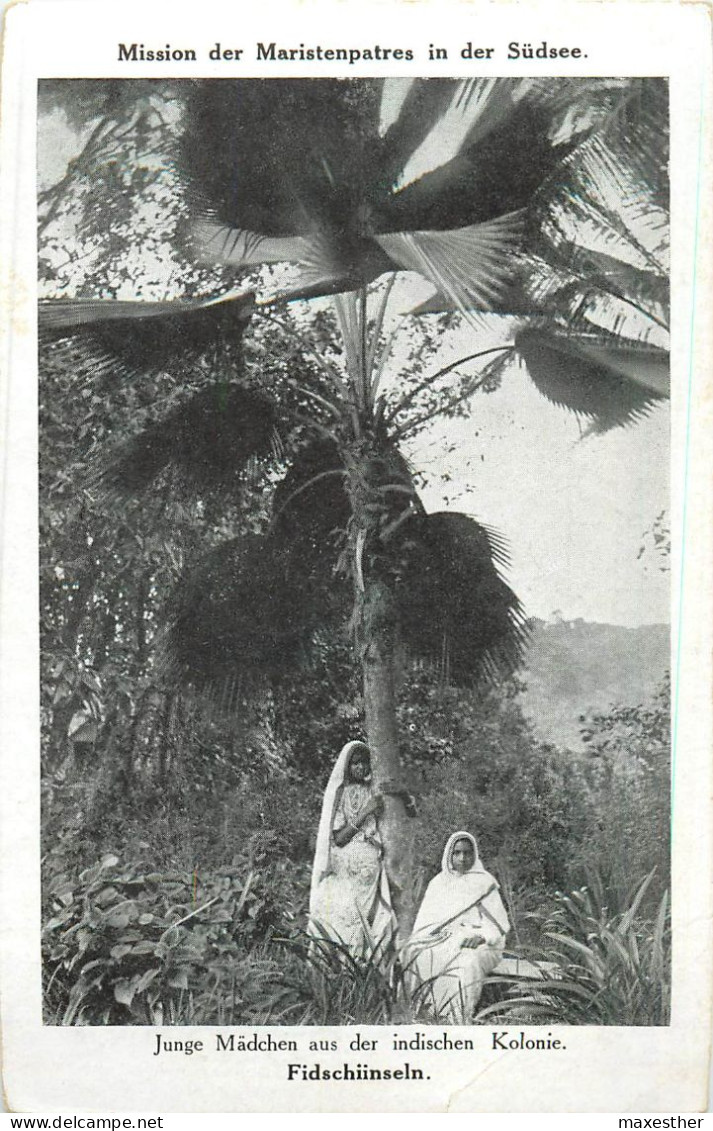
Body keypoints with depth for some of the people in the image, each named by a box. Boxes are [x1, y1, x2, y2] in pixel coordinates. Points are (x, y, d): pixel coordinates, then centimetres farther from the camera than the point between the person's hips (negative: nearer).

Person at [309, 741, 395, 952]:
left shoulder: (373, 793, 12)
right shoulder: (338, 794, 1)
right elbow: (339, 838, -7)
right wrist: (365, 812, -12)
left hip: (372, 870, 4)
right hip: (345, 873, -4)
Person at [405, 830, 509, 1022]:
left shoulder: (484, 882, 8)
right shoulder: (438, 882, 18)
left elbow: (497, 922, 1)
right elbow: (425, 919, 14)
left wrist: (481, 936, -20)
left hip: (477, 944, -3)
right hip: (442, 942, 3)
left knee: (467, 963, -38)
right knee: (417, 955, -31)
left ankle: (461, 1020, -34)